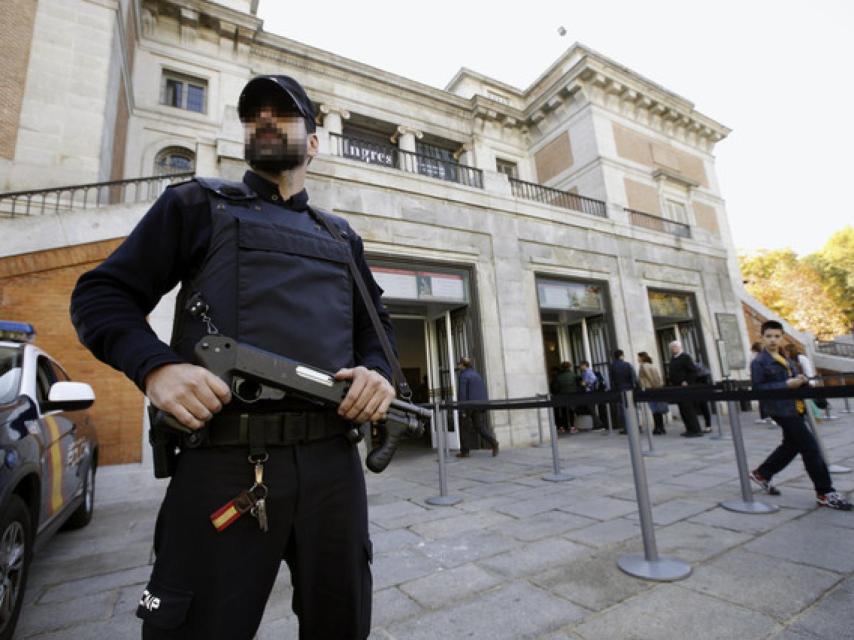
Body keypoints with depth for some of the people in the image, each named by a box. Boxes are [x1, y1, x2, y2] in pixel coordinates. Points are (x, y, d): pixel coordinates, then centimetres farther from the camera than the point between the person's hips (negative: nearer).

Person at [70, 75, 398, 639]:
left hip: (334, 461, 4)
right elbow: (101, 294, 7)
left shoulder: (342, 237, 19)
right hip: (223, 464, -2)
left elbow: (376, 324, 21)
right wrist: (155, 366, -14)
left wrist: (379, 371, -2)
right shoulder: (199, 204, 11)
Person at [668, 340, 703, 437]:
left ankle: (696, 431, 0)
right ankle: (690, 429, 19)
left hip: (685, 388, -9)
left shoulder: (685, 357, -9)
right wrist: (671, 382, 12)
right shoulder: (673, 359, 16)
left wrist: (687, 382, -18)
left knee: (688, 410, -7)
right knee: (683, 410, 11)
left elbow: (693, 371, -15)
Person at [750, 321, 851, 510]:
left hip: (794, 407, 9)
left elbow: (792, 379, 23)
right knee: (810, 448, -7)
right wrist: (786, 385, -21)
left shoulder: (786, 359, 14)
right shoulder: (759, 362, -13)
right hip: (781, 409, -9)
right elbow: (758, 387, -16)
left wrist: (801, 379, 1)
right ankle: (825, 493, 4)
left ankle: (762, 474, 31)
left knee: (790, 445, 17)